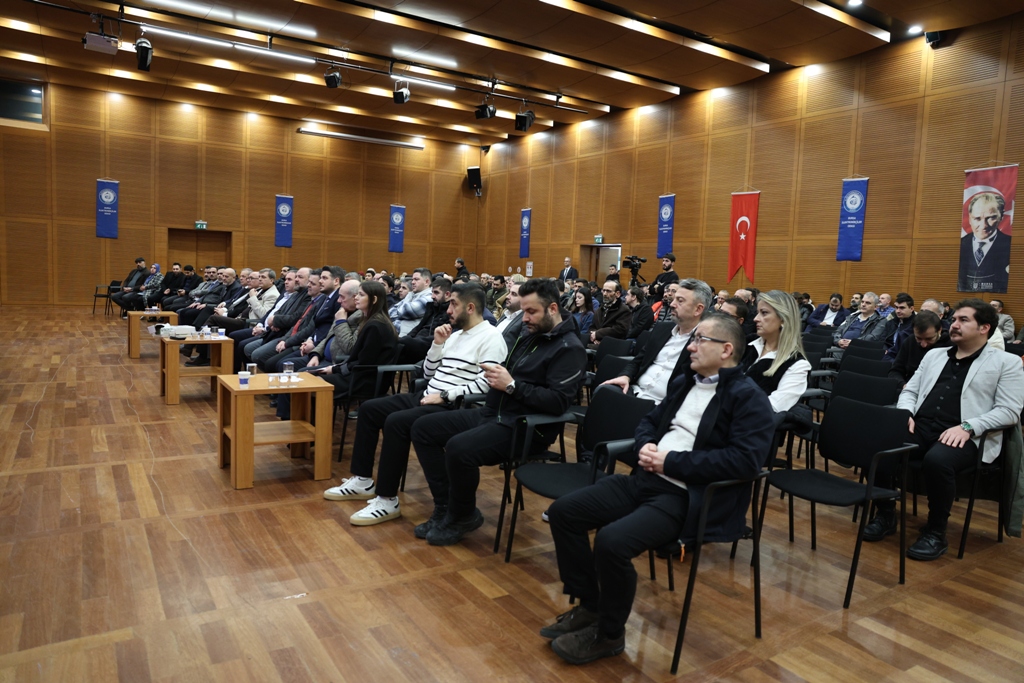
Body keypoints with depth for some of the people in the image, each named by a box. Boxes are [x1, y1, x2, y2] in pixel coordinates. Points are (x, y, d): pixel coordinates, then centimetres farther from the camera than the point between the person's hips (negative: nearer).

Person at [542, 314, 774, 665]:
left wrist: (670, 462, -18)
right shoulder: (684, 382, 18)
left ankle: (608, 634, -1)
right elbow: (649, 421, 25)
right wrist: (645, 446, 0)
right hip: (645, 479, 9)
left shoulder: (749, 398, -7)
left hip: (687, 498, -8)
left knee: (612, 541, -29)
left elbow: (744, 461, -20)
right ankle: (588, 606, 14)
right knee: (563, 512, -1)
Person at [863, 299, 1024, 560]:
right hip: (921, 427, 5)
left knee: (937, 460, -38)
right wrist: (905, 412, 0)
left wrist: (967, 426, -18)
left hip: (966, 437, -4)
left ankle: (936, 532, -13)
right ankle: (885, 515, -5)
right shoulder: (934, 355, 24)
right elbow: (909, 390, 23)